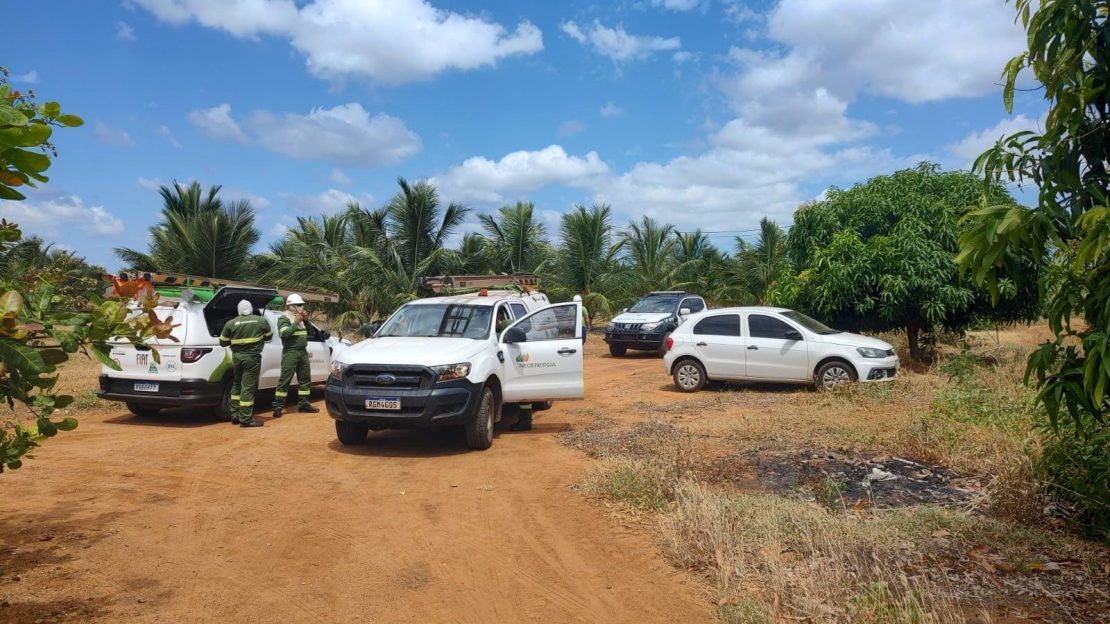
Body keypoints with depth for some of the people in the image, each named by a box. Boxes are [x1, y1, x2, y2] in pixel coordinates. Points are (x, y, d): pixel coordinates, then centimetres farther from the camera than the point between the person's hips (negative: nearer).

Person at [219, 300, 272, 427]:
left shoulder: (231, 323, 0)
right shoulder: (261, 321, -2)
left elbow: (223, 342, 7)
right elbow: (269, 336, 13)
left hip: (237, 357, 3)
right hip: (252, 357, -3)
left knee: (237, 385, 20)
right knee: (248, 387, -3)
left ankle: (235, 415, 24)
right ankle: (246, 419, -3)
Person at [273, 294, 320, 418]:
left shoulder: (301, 317, 15)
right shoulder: (284, 318, -6)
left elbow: (310, 332, 17)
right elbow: (284, 333, -21)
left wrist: (306, 320, 2)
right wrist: (296, 322, -20)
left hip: (303, 352, 8)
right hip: (290, 353, -8)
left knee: (305, 379, 11)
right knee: (285, 380, -7)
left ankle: (303, 404, 19)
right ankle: (278, 407, -3)